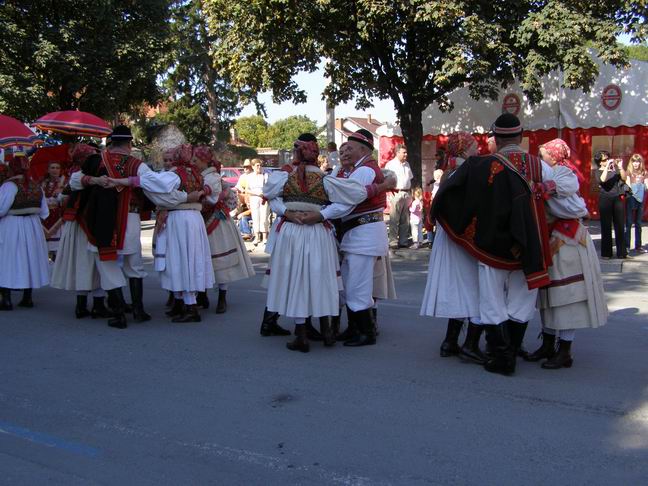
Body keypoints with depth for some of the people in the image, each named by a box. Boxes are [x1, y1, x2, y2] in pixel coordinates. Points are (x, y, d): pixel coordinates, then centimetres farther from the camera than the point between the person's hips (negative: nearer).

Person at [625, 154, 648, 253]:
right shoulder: (629, 172, 1)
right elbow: (627, 185, -6)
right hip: (631, 199, -4)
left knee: (638, 223, 9)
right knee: (629, 223, -3)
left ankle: (638, 246, 15)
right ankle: (626, 245, 0)